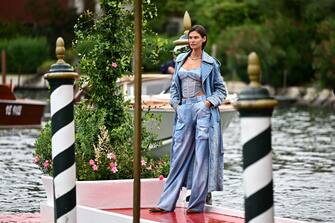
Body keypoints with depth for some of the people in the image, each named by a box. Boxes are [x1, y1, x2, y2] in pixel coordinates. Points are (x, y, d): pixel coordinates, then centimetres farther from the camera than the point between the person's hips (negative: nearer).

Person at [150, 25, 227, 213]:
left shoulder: (210, 63, 2)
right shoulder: (181, 59, 13)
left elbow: (221, 90, 6)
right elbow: (174, 86, 20)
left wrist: (209, 102, -9)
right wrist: (175, 104, 6)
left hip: (203, 110, -4)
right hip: (184, 110, 4)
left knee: (201, 156, -3)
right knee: (179, 155, 4)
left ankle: (197, 204, 2)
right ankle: (166, 203, 4)